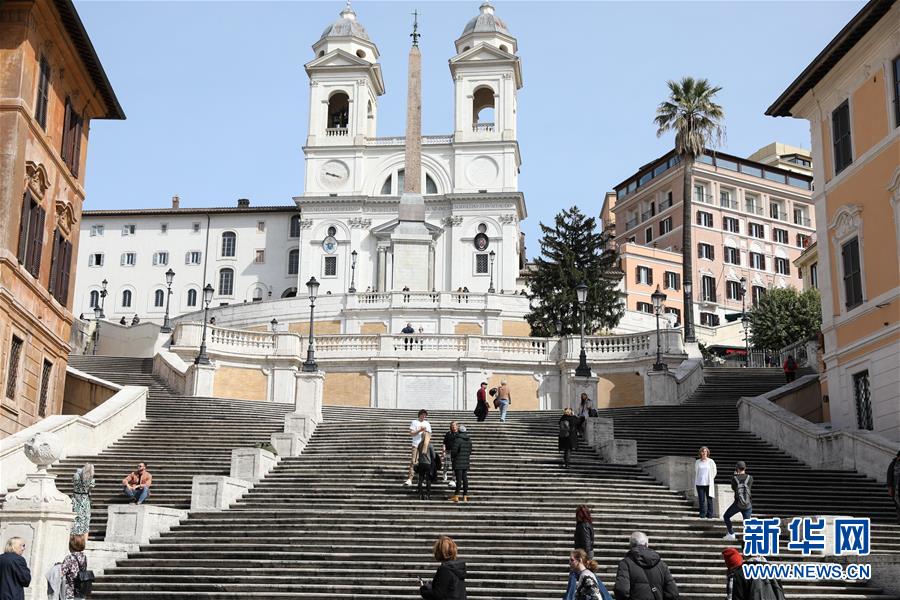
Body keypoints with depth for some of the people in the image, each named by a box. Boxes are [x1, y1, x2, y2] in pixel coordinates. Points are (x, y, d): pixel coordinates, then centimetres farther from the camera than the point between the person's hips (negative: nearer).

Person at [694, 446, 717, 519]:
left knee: (709, 499, 1)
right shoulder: (697, 462, 7)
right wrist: (695, 482, 7)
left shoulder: (711, 461, 2)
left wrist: (711, 479, 5)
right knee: (701, 499, -1)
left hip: (708, 483, -1)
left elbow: (714, 472, 9)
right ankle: (702, 514, 6)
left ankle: (709, 515, 8)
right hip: (700, 483, 1)